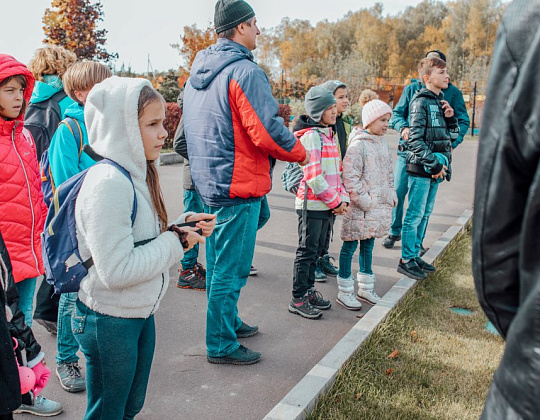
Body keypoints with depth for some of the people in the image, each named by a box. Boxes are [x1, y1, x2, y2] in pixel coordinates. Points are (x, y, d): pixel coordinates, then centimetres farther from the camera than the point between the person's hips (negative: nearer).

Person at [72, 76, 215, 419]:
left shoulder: (138, 174, 4)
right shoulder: (108, 183, -25)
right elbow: (116, 271, -29)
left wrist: (183, 226, -5)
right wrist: (176, 242, -21)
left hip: (141, 313, 8)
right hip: (109, 322, -8)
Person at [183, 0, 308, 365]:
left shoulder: (199, 71, 13)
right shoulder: (244, 71, -16)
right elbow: (268, 132, -22)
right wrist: (300, 152, -3)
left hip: (209, 182, 10)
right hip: (239, 185, -10)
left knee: (219, 261, 20)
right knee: (231, 268, 1)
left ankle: (227, 321, 38)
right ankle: (221, 345, 13)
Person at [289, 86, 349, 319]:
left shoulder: (328, 135, 14)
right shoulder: (311, 136, -15)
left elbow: (336, 171, 16)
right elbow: (314, 177, -21)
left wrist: (343, 198, 4)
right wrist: (335, 202, -13)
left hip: (328, 205, 9)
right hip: (312, 204, -9)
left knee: (316, 249, 16)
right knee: (307, 251, -1)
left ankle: (309, 291, 29)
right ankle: (298, 300, 10)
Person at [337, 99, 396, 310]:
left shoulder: (383, 145, 13)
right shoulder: (358, 144, -13)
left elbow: (389, 173, 22)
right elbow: (350, 176, -18)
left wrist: (391, 196, 13)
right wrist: (364, 201, -19)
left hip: (380, 205, 8)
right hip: (360, 208, -8)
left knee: (368, 244, 17)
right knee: (350, 245, 1)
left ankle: (366, 287, 29)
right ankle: (344, 292, 11)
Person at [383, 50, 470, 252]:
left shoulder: (453, 92, 6)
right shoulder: (412, 88, 9)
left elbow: (463, 121, 7)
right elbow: (397, 113, 10)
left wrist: (451, 143, -11)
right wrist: (403, 128, -13)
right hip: (408, 150, 1)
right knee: (397, 192, 2)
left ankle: (417, 239, 19)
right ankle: (394, 232, 24)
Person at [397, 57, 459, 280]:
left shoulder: (441, 102, 15)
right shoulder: (421, 102, -10)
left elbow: (453, 134, 21)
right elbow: (415, 139, -16)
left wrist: (450, 117, 2)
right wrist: (433, 163, -18)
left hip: (435, 169, 8)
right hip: (420, 168, -8)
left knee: (424, 214, 14)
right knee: (415, 214, -4)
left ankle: (415, 255, 24)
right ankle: (406, 260, 5)